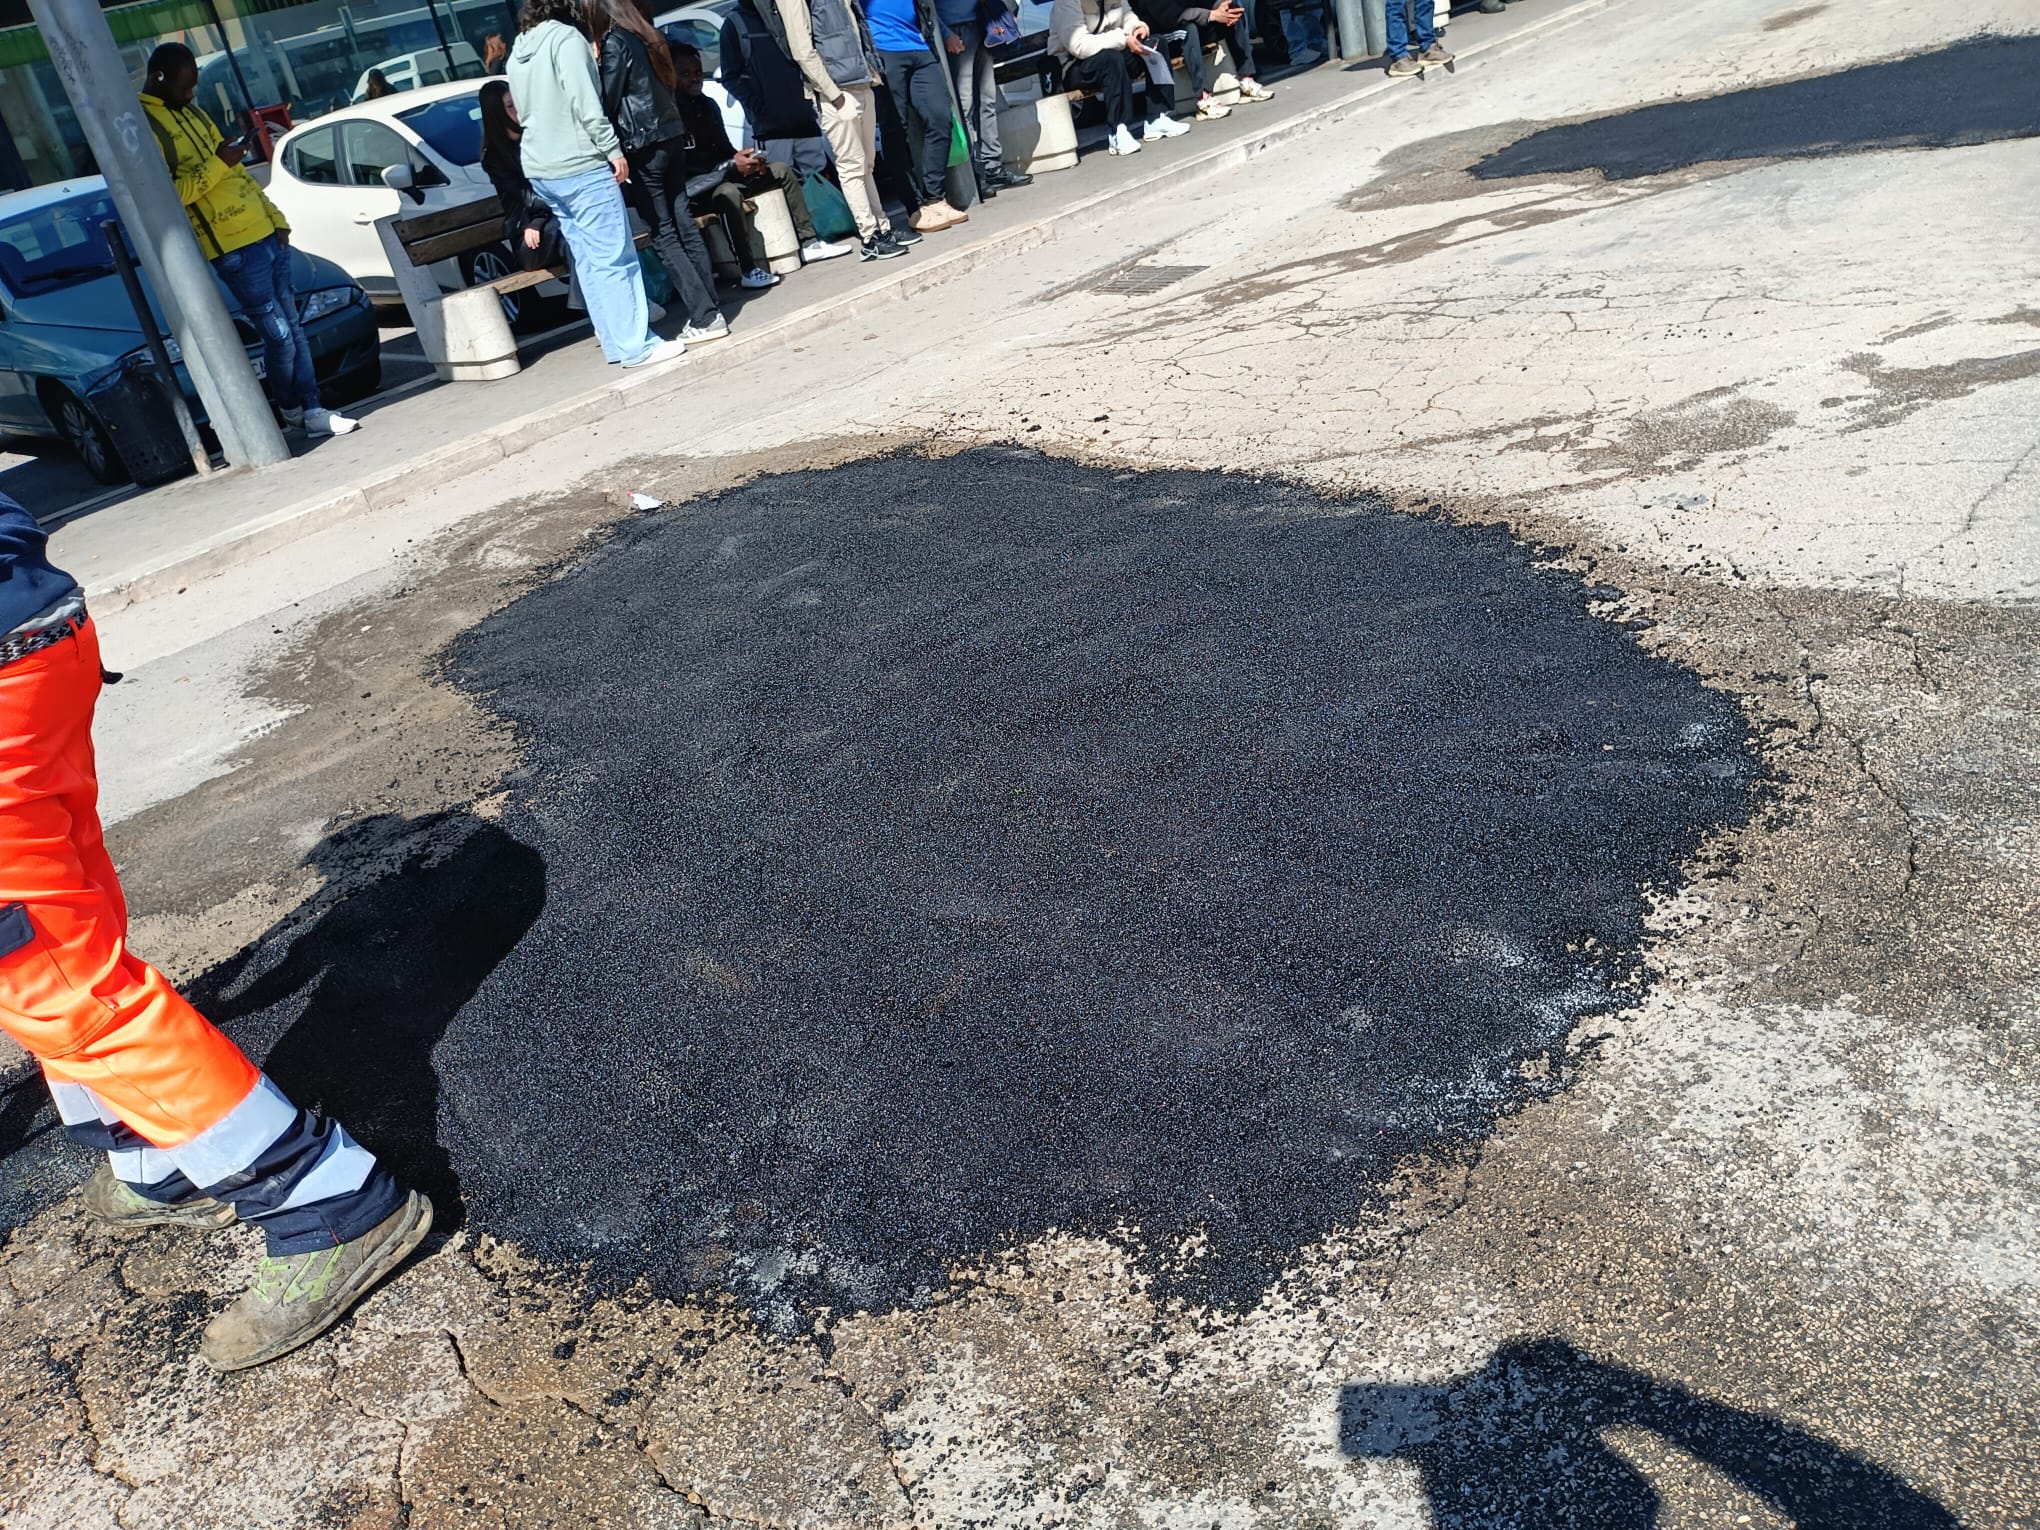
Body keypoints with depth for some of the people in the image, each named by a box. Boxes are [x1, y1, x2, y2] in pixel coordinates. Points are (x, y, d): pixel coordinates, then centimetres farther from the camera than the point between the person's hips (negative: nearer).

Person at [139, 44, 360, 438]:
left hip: (266, 234, 8)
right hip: (234, 248, -8)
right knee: (279, 336, -6)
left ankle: (311, 411, 11)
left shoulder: (191, 112, 18)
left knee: (294, 328, 7)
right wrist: (218, 165, -19)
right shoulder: (144, 124, -9)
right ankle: (292, 409, 11)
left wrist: (275, 217, 15)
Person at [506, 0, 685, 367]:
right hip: (580, 166, -8)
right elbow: (585, 103, -17)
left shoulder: (517, 52, 16)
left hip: (541, 170, 8)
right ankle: (637, 346, -6)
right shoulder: (565, 37, -8)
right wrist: (613, 149, -12)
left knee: (588, 259, 11)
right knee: (616, 257, -6)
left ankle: (615, 342, 13)